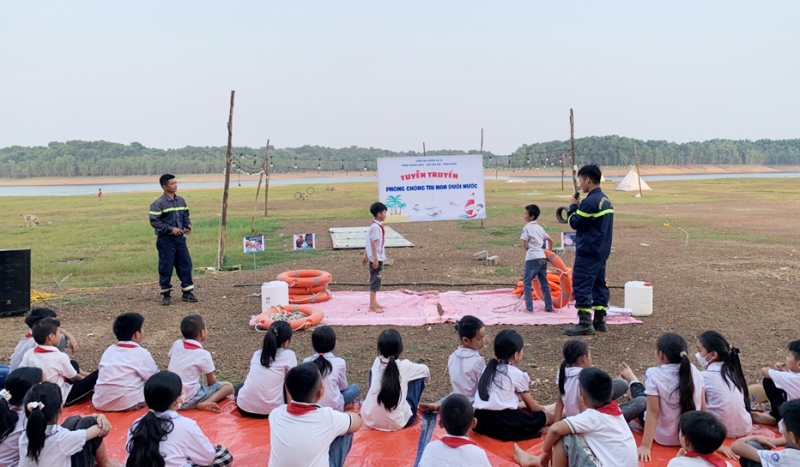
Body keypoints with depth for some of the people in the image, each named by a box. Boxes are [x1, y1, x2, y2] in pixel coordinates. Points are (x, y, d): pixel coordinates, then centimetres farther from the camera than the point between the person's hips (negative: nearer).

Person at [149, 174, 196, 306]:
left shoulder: (181, 201, 8)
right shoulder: (158, 203, -11)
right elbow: (154, 221, -14)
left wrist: (188, 225, -1)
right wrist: (171, 229, -19)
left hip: (180, 238, 5)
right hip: (166, 240, -5)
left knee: (186, 264, 5)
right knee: (166, 267, 2)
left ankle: (187, 292, 16)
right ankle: (166, 294, 14)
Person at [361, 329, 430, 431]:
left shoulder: (377, 363, -4)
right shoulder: (405, 366, -10)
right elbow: (425, 370, 12)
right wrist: (427, 379, 36)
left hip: (370, 421, 3)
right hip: (398, 423, -3)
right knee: (419, 377, 11)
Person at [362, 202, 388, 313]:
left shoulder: (375, 226, 11)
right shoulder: (376, 227, -18)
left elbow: (369, 242, 16)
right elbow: (373, 243, -21)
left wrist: (366, 256, 22)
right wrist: (375, 259, -22)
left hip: (378, 258, 10)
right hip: (376, 259, -10)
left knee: (375, 281, 16)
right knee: (375, 281, -5)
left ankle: (374, 303, 26)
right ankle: (372, 306, -1)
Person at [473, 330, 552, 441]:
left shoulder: (488, 369, 16)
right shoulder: (518, 374, 0)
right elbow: (532, 407, 12)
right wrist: (541, 408, 34)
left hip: (480, 423, 6)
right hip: (504, 425, -6)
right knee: (547, 417, 11)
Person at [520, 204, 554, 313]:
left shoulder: (527, 228, -7)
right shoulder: (540, 228, 14)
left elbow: (525, 245, -10)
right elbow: (551, 241, 20)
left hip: (532, 258, -7)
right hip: (542, 257, 7)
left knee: (526, 282, 1)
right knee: (544, 283, 12)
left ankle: (529, 308, -2)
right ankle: (549, 307, 15)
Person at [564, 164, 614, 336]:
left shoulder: (590, 201, -18)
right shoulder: (606, 200, 13)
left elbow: (575, 223, -14)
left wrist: (573, 206, 0)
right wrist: (578, 207, 14)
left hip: (587, 252, -10)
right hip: (602, 251, 10)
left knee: (581, 285, -5)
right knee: (599, 284, 13)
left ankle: (585, 323, -5)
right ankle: (600, 320, 18)